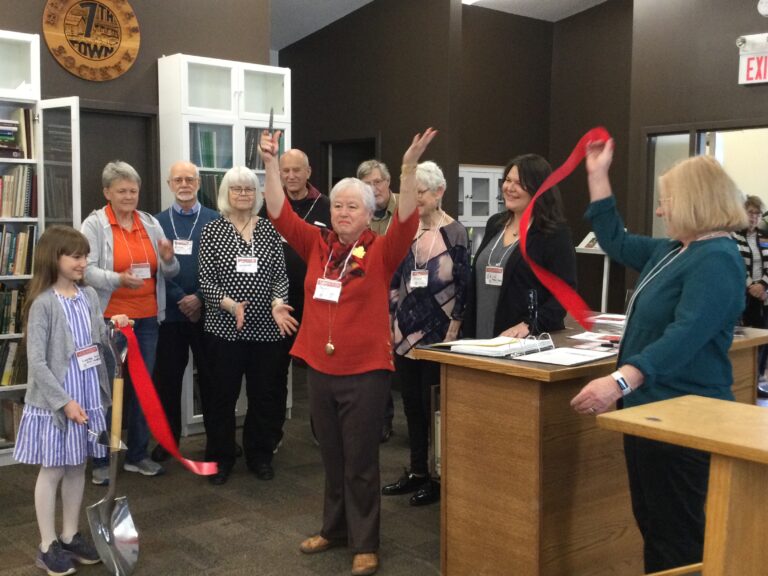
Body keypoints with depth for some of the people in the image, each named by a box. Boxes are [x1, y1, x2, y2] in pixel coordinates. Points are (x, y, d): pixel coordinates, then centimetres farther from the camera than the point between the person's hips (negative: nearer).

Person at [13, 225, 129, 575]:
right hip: (55, 400, -6)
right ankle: (47, 547, 17)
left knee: (77, 468, 15)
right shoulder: (43, 303, -14)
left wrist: (113, 329, -7)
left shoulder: (89, 296, 5)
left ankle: (71, 536, 28)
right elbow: (37, 362, -17)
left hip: (88, 395, 6)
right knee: (52, 470, 5)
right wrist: (64, 401, -19)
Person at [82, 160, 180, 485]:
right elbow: (86, 270, -15)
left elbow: (169, 273, 9)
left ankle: (137, 455, 24)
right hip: (110, 318, -4)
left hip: (147, 318, 5)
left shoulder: (151, 224, 9)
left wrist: (168, 260, -13)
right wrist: (119, 280, -30)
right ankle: (101, 460, 15)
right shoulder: (94, 225, -4)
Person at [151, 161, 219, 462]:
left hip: (206, 310, -1)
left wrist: (199, 297, -13)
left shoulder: (215, 220, 1)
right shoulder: (158, 222, 6)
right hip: (169, 311, 2)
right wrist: (179, 299, -11)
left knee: (210, 375, 6)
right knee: (167, 377, 8)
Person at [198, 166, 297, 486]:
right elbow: (205, 279, -3)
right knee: (221, 395, 4)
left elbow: (280, 274, 3)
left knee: (267, 394, 9)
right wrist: (229, 304, -19)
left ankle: (260, 454, 26)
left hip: (267, 327, 2)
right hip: (224, 327, -2)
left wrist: (278, 302, -15)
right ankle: (221, 457, 21)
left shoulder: (269, 229, 6)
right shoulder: (212, 230, 0)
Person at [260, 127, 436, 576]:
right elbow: (281, 215, 2)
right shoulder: (318, 246, 4)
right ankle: (335, 529, 35)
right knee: (332, 459, 19)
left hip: (365, 372, -4)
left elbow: (406, 223, -21)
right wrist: (271, 163, -6)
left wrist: (409, 168, -31)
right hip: (320, 369, 4)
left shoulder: (381, 252, -6)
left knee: (360, 463, 6)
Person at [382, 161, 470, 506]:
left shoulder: (454, 233, -8)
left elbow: (461, 286, -9)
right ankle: (417, 471, 25)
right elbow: (393, 281, 12)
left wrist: (452, 334, -13)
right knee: (411, 403, 12)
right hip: (405, 332, 6)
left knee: (435, 405, 2)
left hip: (437, 333, -5)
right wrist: (389, 323, 7)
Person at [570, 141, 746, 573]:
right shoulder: (672, 251, 12)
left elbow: (684, 337, -33)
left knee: (677, 535, -1)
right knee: (651, 523, 20)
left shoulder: (717, 261, -20)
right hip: (652, 408, 11)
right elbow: (616, 242, 25)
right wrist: (598, 176, 20)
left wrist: (620, 381, -43)